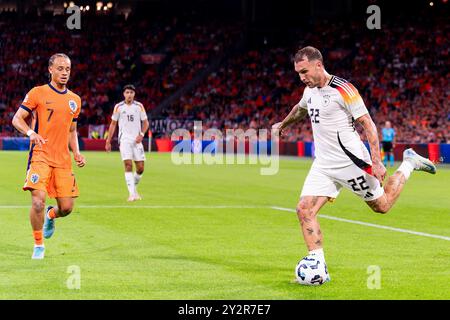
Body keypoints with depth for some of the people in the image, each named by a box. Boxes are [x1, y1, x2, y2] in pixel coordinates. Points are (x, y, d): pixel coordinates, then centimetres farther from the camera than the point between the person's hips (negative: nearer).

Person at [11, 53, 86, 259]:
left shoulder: (75, 100, 14)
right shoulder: (38, 93, -1)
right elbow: (17, 119, -2)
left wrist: (77, 153, 8)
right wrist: (31, 133, -21)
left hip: (63, 160, 4)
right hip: (40, 156, -4)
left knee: (66, 208, 0)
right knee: (38, 201, -18)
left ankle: (50, 216, 37)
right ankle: (38, 245, 2)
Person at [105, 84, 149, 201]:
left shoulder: (139, 106, 6)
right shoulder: (118, 107, 4)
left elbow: (145, 123, 11)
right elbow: (113, 124, 10)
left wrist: (141, 134, -8)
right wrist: (108, 141, 7)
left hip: (137, 140, 2)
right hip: (124, 139, -2)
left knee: (140, 168, -1)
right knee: (128, 165, -17)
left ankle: (134, 188, 25)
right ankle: (131, 193, -19)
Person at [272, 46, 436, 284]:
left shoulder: (343, 90, -16)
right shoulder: (310, 91, 8)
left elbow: (368, 124, -15)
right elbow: (300, 109, 33)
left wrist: (376, 161, -22)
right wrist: (282, 125, 51)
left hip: (350, 161, -6)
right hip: (323, 164, 6)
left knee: (382, 206, 8)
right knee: (304, 210, -11)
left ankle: (408, 165, 31)